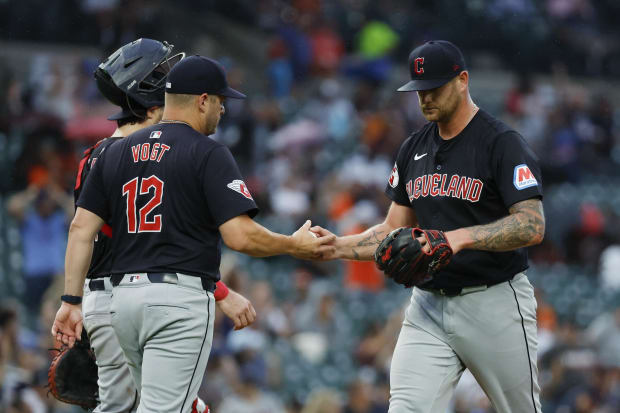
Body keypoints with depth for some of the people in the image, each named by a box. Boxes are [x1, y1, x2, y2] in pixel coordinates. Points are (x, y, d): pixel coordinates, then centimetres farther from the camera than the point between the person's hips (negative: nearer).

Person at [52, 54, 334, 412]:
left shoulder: (117, 152, 13)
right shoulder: (208, 154, -5)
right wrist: (294, 246, 3)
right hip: (180, 300, -7)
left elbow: (82, 228, 9)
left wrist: (72, 300, 9)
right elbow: (240, 236, -13)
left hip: (124, 297, 7)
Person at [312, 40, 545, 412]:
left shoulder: (503, 143, -10)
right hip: (430, 304, 5)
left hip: (494, 302, -5)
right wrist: (338, 248, -1)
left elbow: (532, 226, -21)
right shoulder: (414, 148, 12)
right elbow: (395, 231, 16)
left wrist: (461, 237, -33)